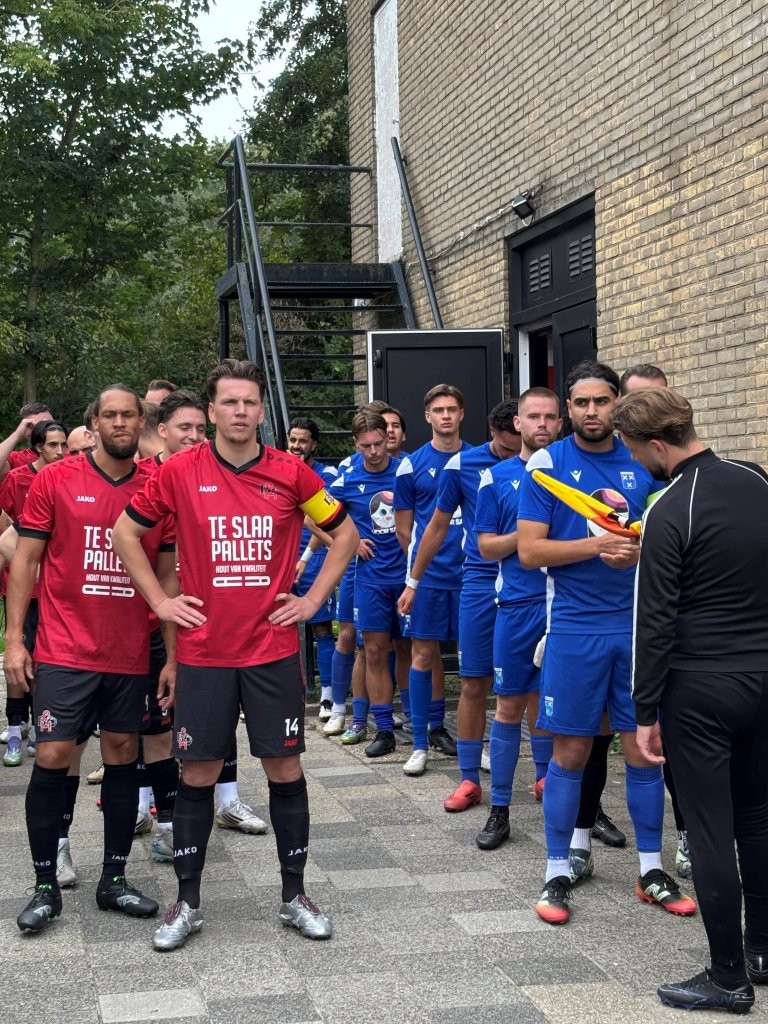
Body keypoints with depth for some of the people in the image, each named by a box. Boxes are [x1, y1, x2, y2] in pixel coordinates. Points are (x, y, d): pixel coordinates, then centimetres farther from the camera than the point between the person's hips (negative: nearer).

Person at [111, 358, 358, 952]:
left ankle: (295, 895, 19)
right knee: (198, 774, 5)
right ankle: (188, 903, 18)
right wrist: (160, 600, 2)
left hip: (274, 651, 0)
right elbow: (126, 531, 8)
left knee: (285, 770, 5)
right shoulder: (180, 473, -3)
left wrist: (312, 599, 3)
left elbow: (344, 534, 10)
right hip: (204, 652, 0)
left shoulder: (291, 474, -1)